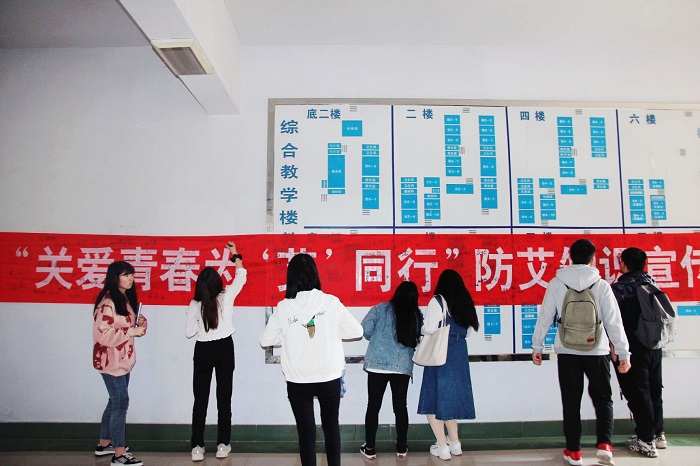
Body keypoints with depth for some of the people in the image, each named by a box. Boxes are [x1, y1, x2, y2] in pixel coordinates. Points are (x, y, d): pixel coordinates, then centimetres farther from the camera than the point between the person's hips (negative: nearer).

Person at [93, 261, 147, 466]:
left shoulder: (127, 299, 10)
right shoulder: (107, 302, -19)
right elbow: (103, 334, -24)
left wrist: (140, 323, -1)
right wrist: (132, 331, -23)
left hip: (123, 359, 9)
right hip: (111, 361, -9)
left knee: (115, 401, 18)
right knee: (121, 403, -5)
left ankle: (104, 444, 33)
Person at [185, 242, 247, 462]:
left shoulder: (195, 304, -10)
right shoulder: (226, 296, -11)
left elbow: (189, 333, -2)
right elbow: (241, 276, 6)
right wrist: (236, 255, 16)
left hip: (203, 351, 0)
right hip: (225, 349, 0)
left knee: (200, 399, 9)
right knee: (224, 398, 9)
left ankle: (197, 447, 11)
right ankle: (223, 445, 16)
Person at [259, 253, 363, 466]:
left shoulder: (283, 307, -9)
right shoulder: (330, 302, -10)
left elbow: (265, 340, 0)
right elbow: (356, 331, -3)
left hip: (298, 381, -1)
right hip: (329, 378, 1)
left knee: (306, 431, 13)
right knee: (331, 426, 22)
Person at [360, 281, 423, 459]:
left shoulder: (380, 309, -2)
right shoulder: (417, 316, 4)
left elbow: (365, 330, -7)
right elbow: (417, 341, 6)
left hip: (377, 364, -1)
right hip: (403, 367, 2)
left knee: (373, 406, 8)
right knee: (400, 406, 13)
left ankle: (369, 448, 15)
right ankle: (402, 448, 23)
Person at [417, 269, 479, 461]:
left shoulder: (437, 301, -9)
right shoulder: (465, 303, 8)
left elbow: (429, 329, -15)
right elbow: (469, 331, 11)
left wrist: (421, 328, 6)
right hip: (460, 352, 6)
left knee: (434, 397, 3)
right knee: (450, 396, 18)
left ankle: (442, 447, 5)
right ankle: (454, 443, 25)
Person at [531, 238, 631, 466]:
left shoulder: (556, 283, -3)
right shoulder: (601, 285, -4)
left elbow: (544, 317, -1)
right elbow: (614, 322, -3)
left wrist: (537, 346, 8)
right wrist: (624, 354, 4)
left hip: (567, 351, 0)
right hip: (597, 351, 0)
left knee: (571, 401, 11)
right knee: (602, 398, 18)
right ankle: (604, 444, 4)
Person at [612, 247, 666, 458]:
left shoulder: (619, 288, -15)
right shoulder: (651, 282, 4)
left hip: (632, 349, -7)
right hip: (654, 347, 7)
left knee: (637, 393, 2)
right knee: (654, 390, 17)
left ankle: (646, 440, 8)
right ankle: (658, 434, 30)